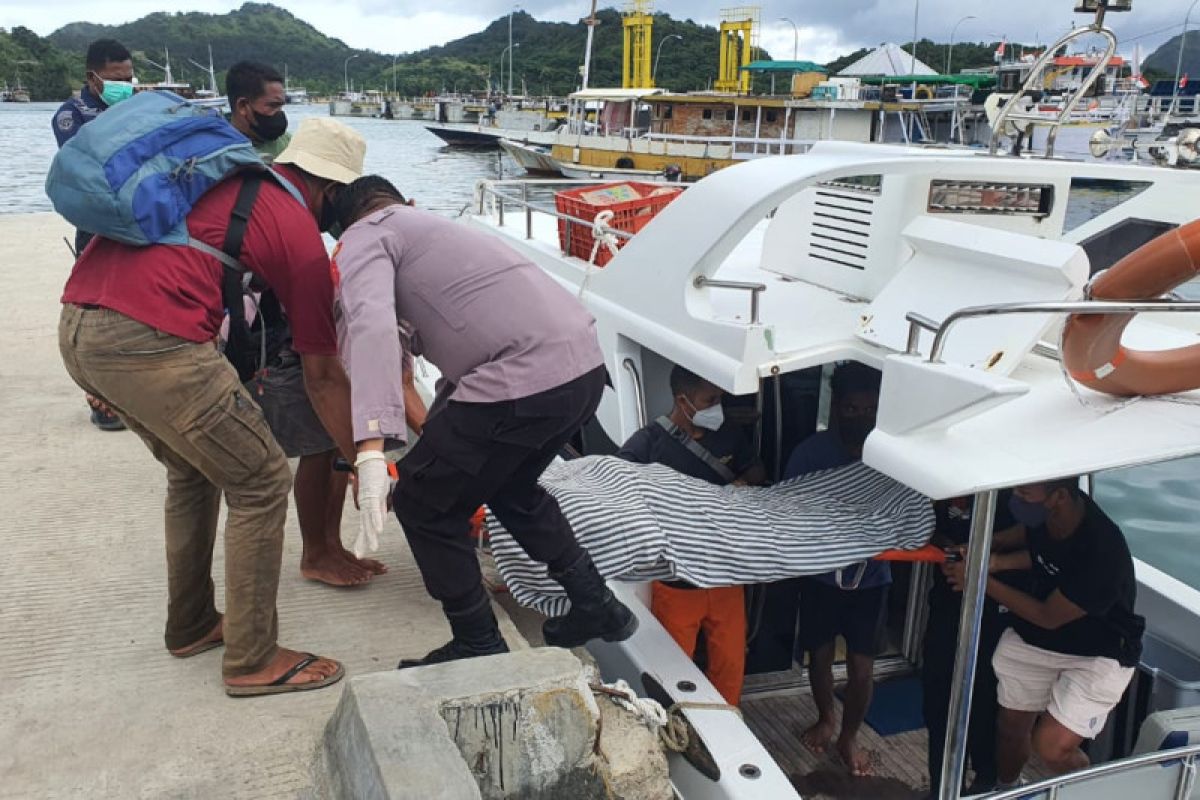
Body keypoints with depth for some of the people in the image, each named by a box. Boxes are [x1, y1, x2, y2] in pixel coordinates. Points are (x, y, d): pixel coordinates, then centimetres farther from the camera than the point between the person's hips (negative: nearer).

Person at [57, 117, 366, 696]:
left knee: (193, 469, 25)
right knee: (260, 483, 4)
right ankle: (253, 660, 14)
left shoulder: (226, 177, 21)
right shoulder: (301, 236, 1)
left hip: (76, 329, 9)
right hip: (152, 342, -9)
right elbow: (322, 377, 4)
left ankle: (191, 625, 38)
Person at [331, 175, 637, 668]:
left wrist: (370, 450, -24)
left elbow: (370, 327, -15)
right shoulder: (433, 229, 34)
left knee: (424, 506, 12)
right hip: (586, 365, 9)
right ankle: (596, 606, 40)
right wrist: (437, 440, 51)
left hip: (524, 380, -9)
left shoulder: (362, 237, 8)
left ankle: (481, 652, 23)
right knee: (510, 485, 33)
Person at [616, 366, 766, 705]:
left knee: (730, 664, 17)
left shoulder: (728, 434, -1)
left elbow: (757, 470, 12)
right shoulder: (647, 444, -17)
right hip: (676, 582, -4)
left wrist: (743, 483, -9)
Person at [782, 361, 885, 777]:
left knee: (861, 668, 7)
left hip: (870, 578, 0)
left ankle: (849, 737, 34)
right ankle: (825, 719, 46)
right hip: (821, 575, 0)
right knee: (820, 656, 17)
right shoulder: (811, 452, -16)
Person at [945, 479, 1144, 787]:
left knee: (1052, 746, -18)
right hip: (1033, 637, 6)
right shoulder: (1042, 515, -18)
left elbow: (1048, 617, -22)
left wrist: (983, 580, -22)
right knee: (1011, 726, 14)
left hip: (1099, 652, -6)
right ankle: (1004, 790, 43)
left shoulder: (1102, 552, -35)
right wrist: (997, 560, -10)